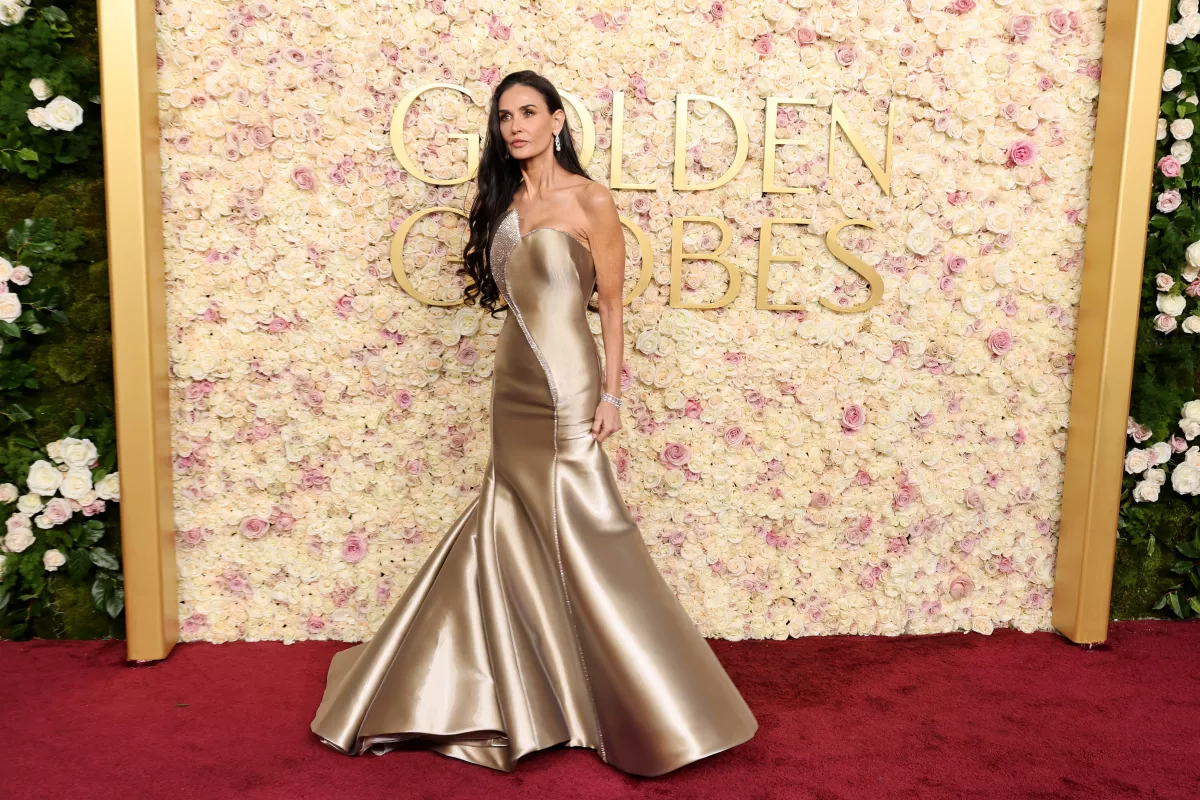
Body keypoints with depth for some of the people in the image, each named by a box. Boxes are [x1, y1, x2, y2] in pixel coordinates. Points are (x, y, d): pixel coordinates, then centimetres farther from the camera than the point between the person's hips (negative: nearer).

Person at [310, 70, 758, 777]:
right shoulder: (504, 202, 11)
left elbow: (611, 302, -6)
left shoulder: (590, 201, -6)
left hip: (565, 387, -6)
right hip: (514, 383, 6)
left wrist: (611, 392, -10)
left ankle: (653, 711, 17)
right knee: (504, 526, 12)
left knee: (583, 534, 0)